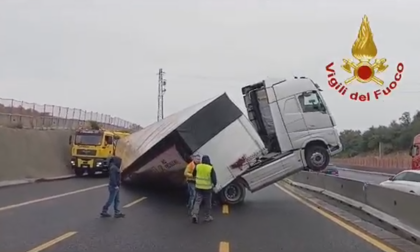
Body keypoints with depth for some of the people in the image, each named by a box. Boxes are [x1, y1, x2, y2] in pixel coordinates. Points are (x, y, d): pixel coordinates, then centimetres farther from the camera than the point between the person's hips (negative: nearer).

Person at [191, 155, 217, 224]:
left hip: (198, 187, 3)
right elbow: (214, 179, -13)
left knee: (197, 201, 6)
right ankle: (207, 217, 21)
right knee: (207, 203, 11)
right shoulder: (211, 168, -12)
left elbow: (193, 175, 15)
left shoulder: (197, 166, -1)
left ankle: (195, 215, -10)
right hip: (207, 188, -2)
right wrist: (214, 184, 7)